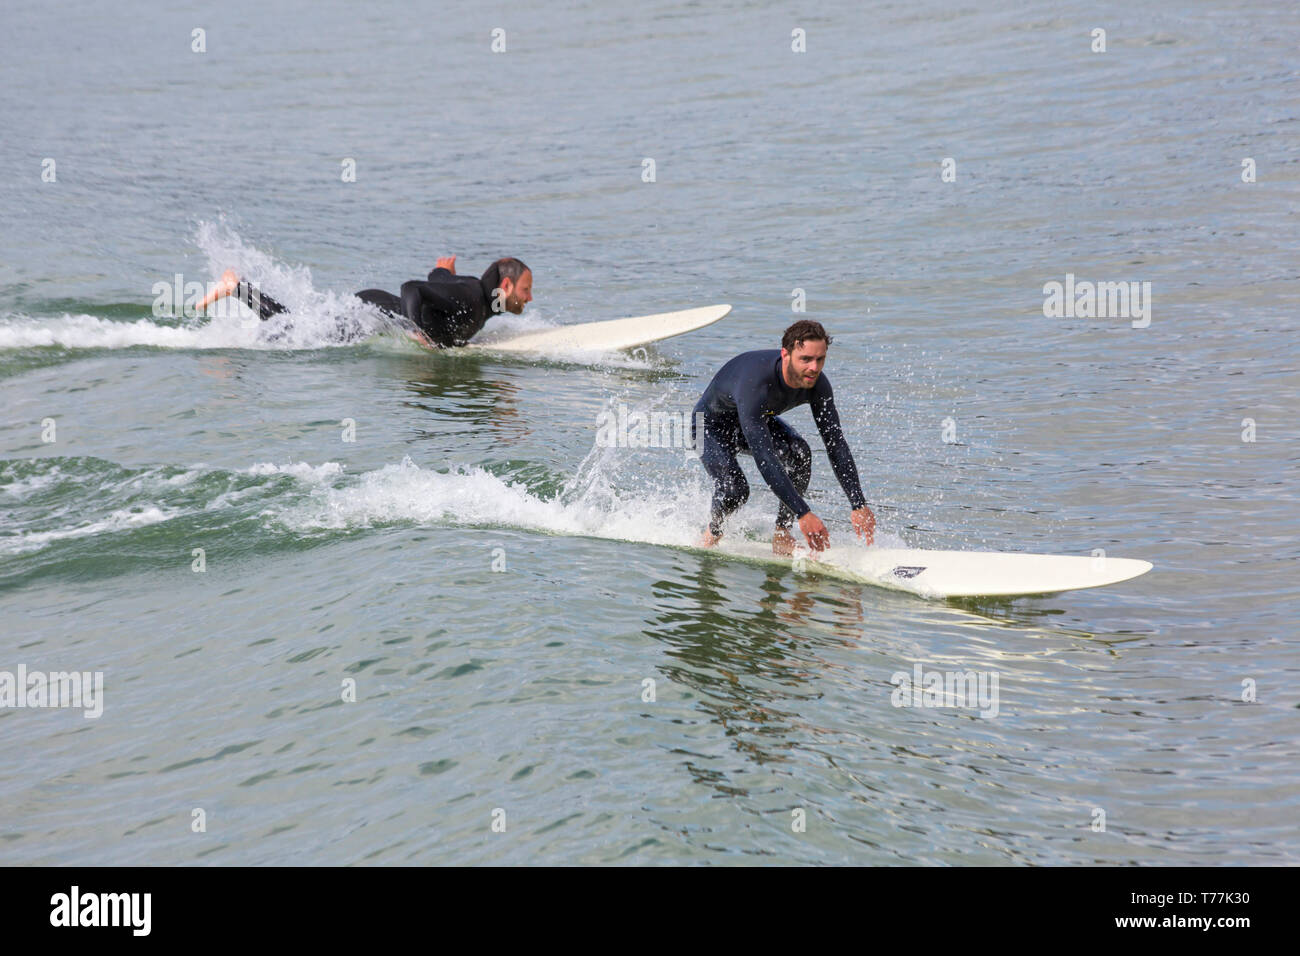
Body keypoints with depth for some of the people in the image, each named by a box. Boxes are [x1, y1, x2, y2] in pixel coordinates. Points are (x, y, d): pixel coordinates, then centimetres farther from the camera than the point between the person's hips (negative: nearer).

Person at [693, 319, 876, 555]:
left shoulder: (817, 384, -24)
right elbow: (764, 457, -48)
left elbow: (836, 444, -19)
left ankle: (781, 535, -11)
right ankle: (712, 532, 6)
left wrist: (859, 506, -28)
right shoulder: (754, 382, -44)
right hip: (712, 425, -5)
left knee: (799, 452, -24)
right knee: (735, 490, -28)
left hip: (758, 420, 5)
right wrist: (804, 514, -51)